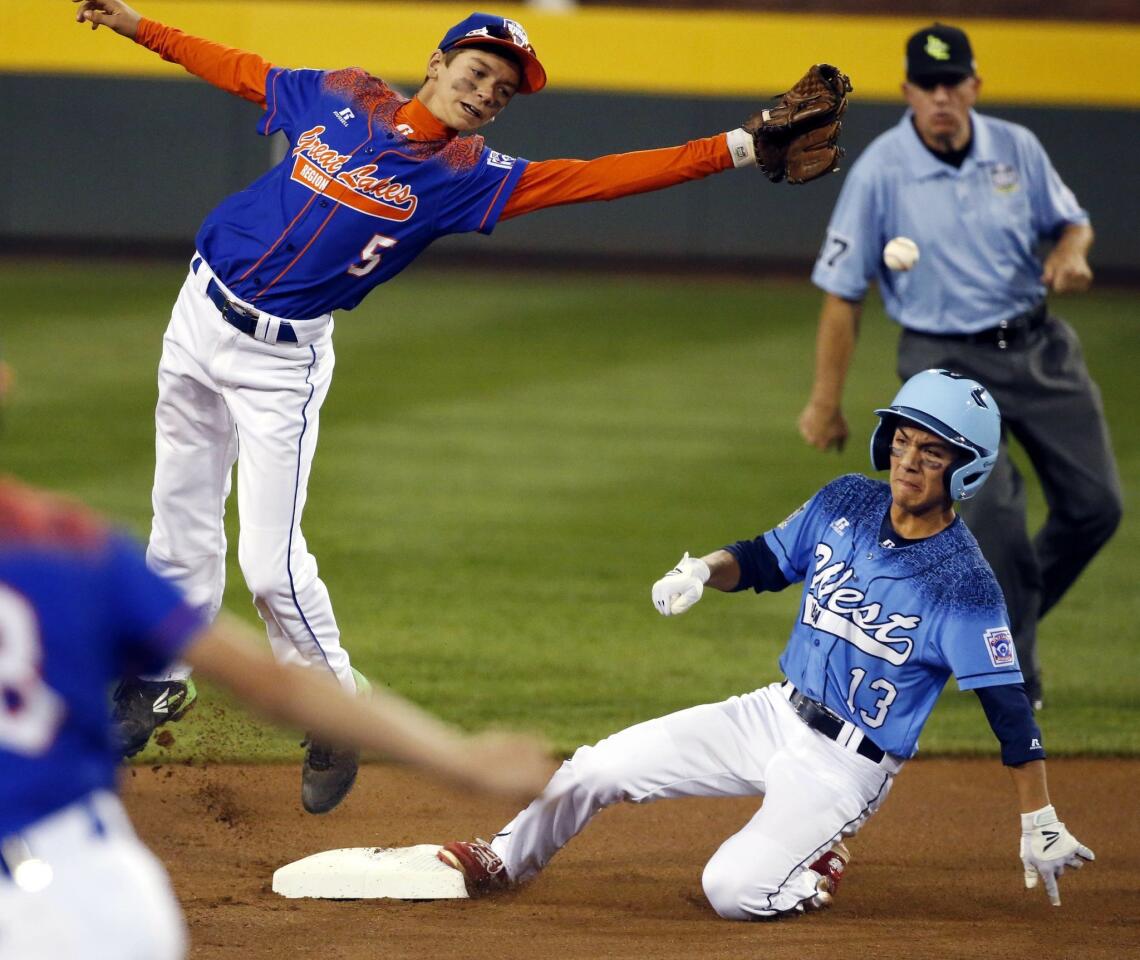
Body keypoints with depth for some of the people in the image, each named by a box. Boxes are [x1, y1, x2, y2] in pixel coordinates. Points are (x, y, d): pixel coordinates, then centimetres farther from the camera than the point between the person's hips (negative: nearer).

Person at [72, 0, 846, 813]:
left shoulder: (466, 175, -8)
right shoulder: (341, 98, 1)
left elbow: (598, 177, -17)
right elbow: (243, 71, 17)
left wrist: (740, 149, -25)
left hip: (283, 357, -3)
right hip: (202, 312, 3)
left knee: (271, 559, -9)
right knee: (183, 520, 14)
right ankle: (161, 680, 33)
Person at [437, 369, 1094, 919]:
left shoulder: (963, 584, -19)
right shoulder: (845, 503, -1)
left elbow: (1010, 707, -19)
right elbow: (765, 561, 12)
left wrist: (1041, 825, -21)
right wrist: (705, 571, -10)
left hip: (844, 767, -6)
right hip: (774, 715, 6)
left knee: (734, 890, -24)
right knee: (594, 771, 1)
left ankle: (816, 875, 9)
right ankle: (506, 862, 28)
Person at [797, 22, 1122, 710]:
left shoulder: (1016, 149, -1)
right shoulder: (881, 172, -12)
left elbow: (1071, 219, 14)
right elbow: (843, 293, -7)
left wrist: (1071, 250, -12)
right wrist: (826, 402, -6)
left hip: (1039, 348, 5)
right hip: (947, 362, -5)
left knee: (1096, 506, 3)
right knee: (993, 511, -19)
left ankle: (1010, 617, 29)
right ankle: (1015, 674, -1)